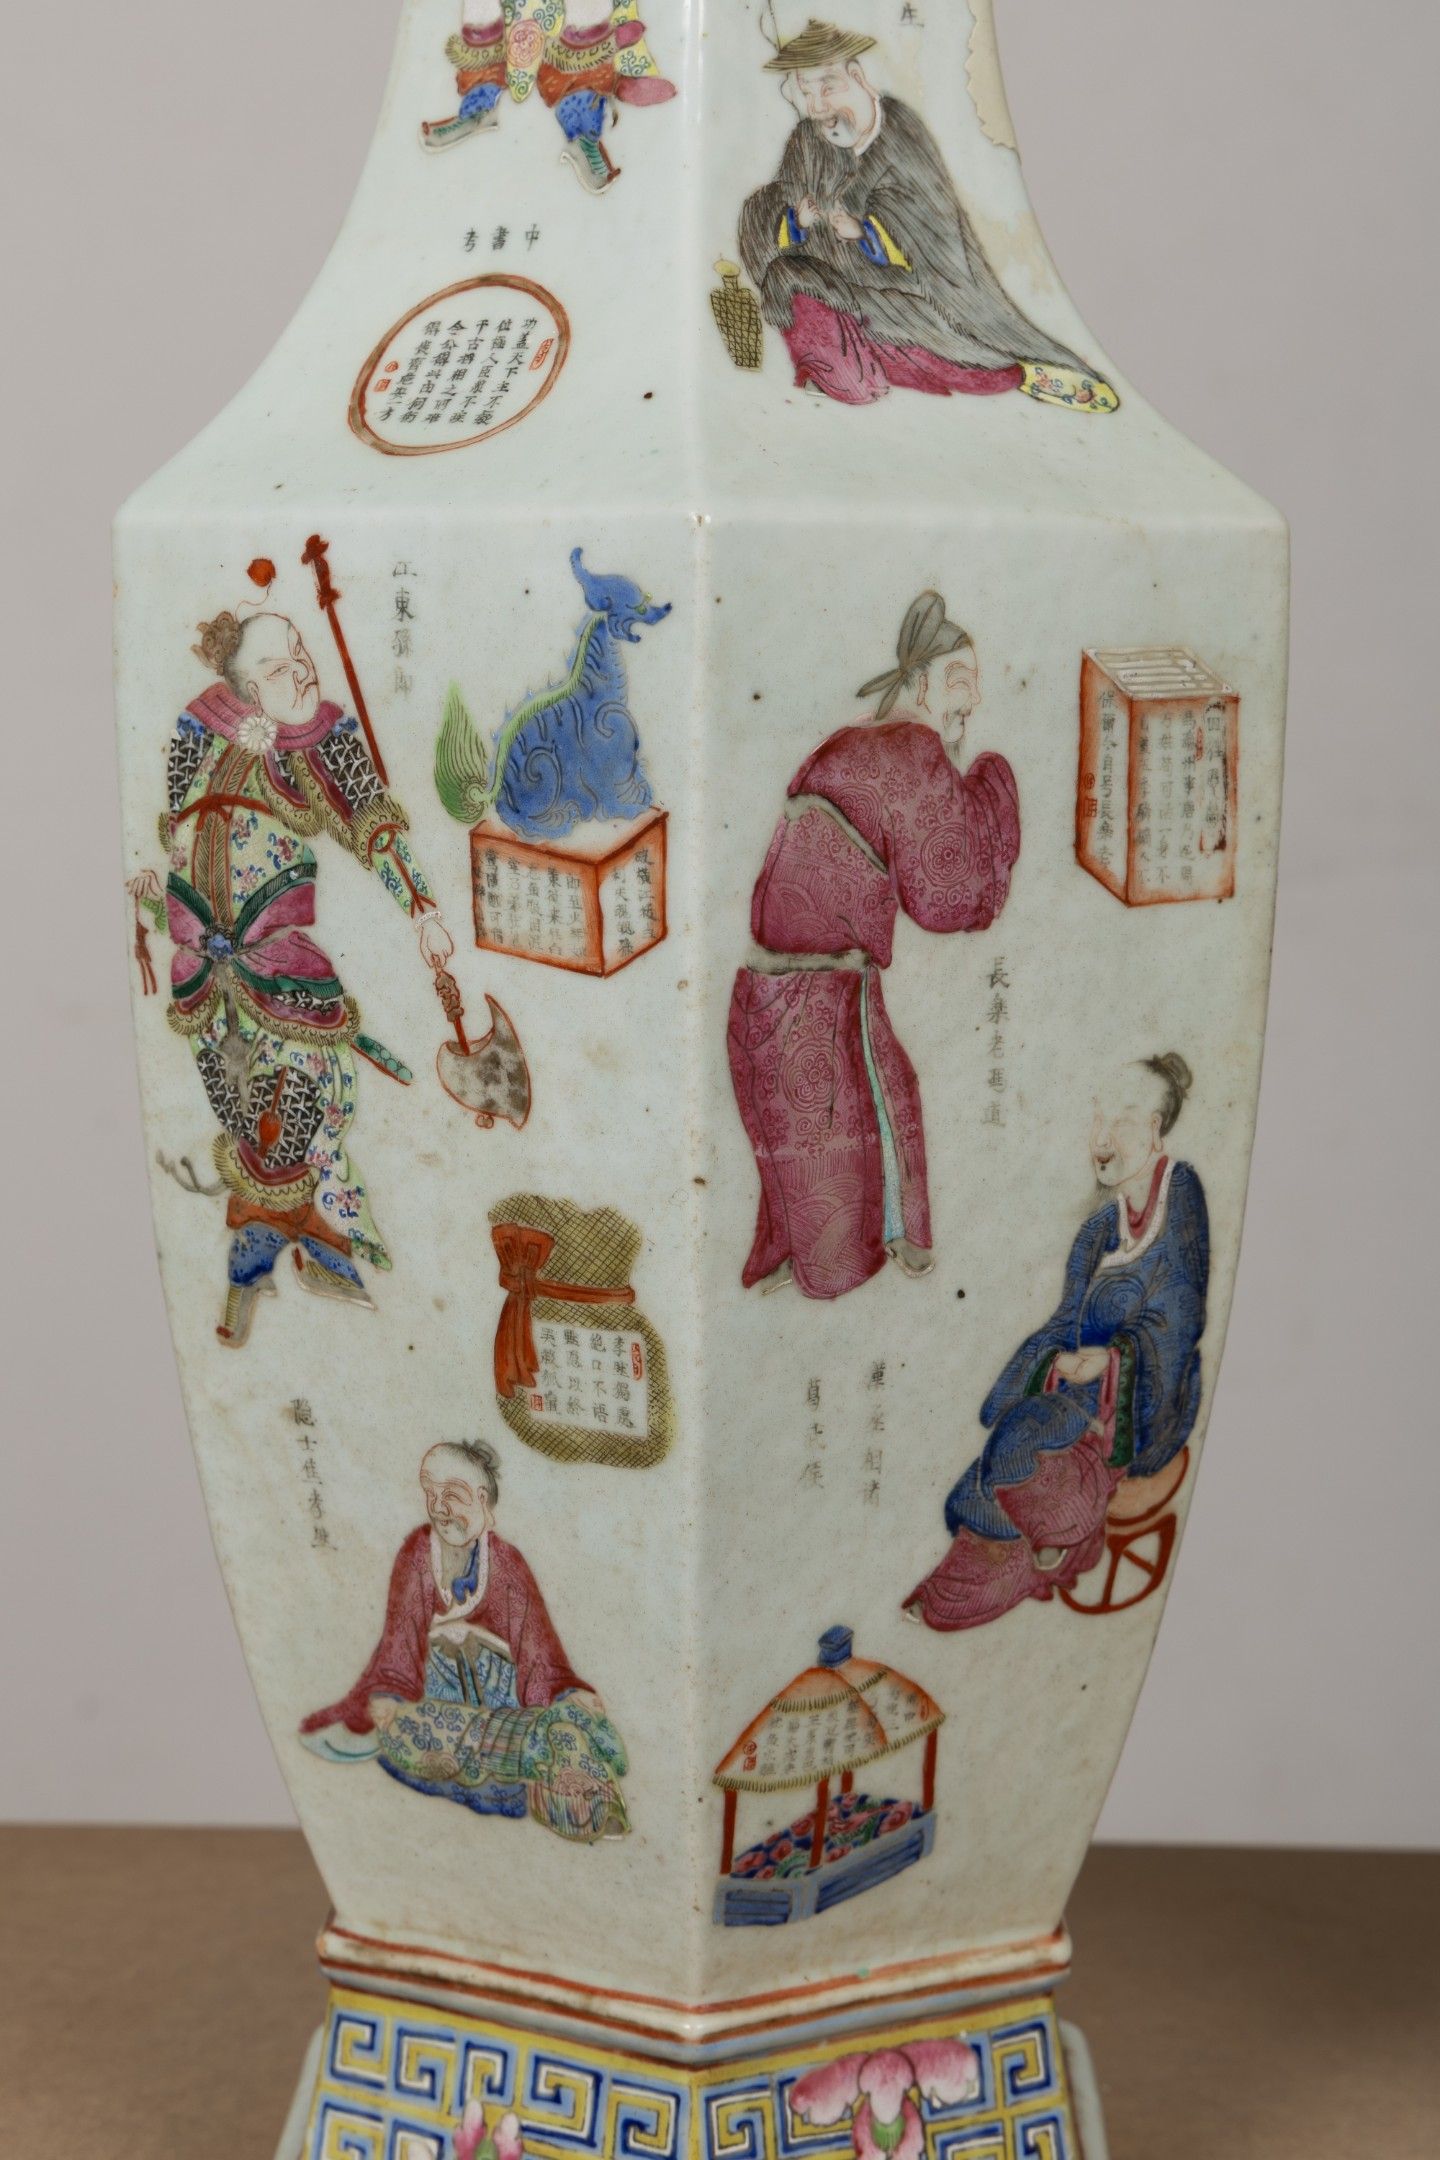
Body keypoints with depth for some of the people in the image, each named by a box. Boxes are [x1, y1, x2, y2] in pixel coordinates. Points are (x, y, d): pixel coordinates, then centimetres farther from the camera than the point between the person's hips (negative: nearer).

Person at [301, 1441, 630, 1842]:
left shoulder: (506, 1564, -2)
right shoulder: (417, 1556, 1)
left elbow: (538, 1653, -1)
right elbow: (398, 1643, 3)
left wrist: (574, 1695, -19)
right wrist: (382, 1700, -14)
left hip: (499, 1686, -2)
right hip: (439, 1688, 2)